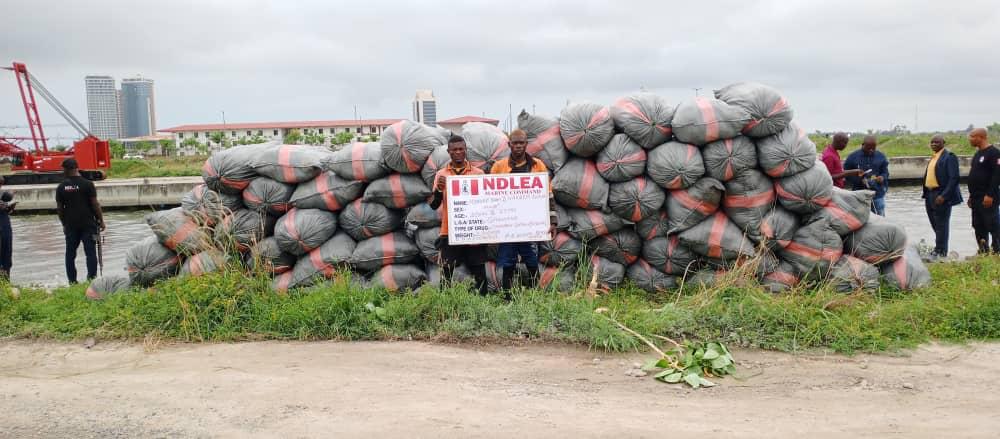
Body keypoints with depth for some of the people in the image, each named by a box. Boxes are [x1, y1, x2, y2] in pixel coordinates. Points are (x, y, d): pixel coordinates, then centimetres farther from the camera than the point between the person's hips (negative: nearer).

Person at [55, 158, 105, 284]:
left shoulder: (61, 187, 2)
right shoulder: (87, 184, -8)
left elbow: (59, 208, 6)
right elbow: (95, 204, -7)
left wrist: (64, 224, 18)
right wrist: (101, 220, 2)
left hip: (70, 225, 3)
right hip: (88, 223, -3)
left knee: (70, 253, 10)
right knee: (90, 252, 0)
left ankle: (72, 282, 11)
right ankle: (91, 279, -4)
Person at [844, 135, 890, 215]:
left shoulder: (881, 156, 6)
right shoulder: (853, 157, -2)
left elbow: (885, 172, 11)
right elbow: (847, 175, 0)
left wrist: (882, 177, -13)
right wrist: (858, 179, -18)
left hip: (877, 194, 2)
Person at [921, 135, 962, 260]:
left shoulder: (949, 156, -9)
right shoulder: (933, 157, 16)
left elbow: (954, 178, -16)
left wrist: (944, 196, -21)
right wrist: (926, 195, 12)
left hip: (941, 197, -8)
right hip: (930, 195, 8)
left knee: (941, 226, -2)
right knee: (936, 225, 15)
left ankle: (940, 253, 4)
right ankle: (940, 249, 25)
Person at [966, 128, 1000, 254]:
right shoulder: (978, 154, 18)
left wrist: (990, 195, -23)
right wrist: (971, 196, 19)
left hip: (987, 198, -9)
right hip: (976, 199, 9)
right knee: (979, 227, 10)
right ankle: (983, 252, 16)